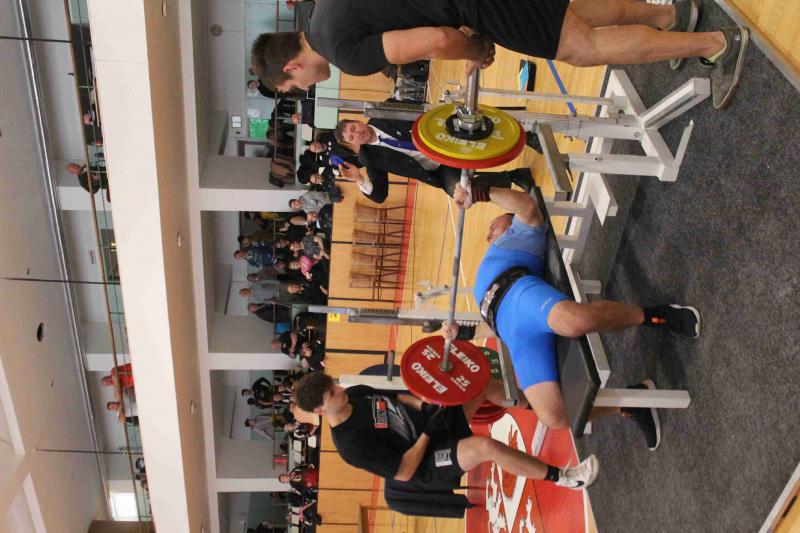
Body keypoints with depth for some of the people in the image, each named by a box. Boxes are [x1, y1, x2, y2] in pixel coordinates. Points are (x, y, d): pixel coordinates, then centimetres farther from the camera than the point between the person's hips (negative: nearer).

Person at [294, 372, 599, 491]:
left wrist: (426, 405, -7)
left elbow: (396, 398, 12)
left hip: (430, 419, 8)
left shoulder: (355, 394, -3)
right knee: (486, 446, -34)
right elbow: (404, 472, -24)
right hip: (427, 462, -8)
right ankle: (561, 477, -18)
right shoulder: (351, 444, -26)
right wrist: (428, 431, -23)